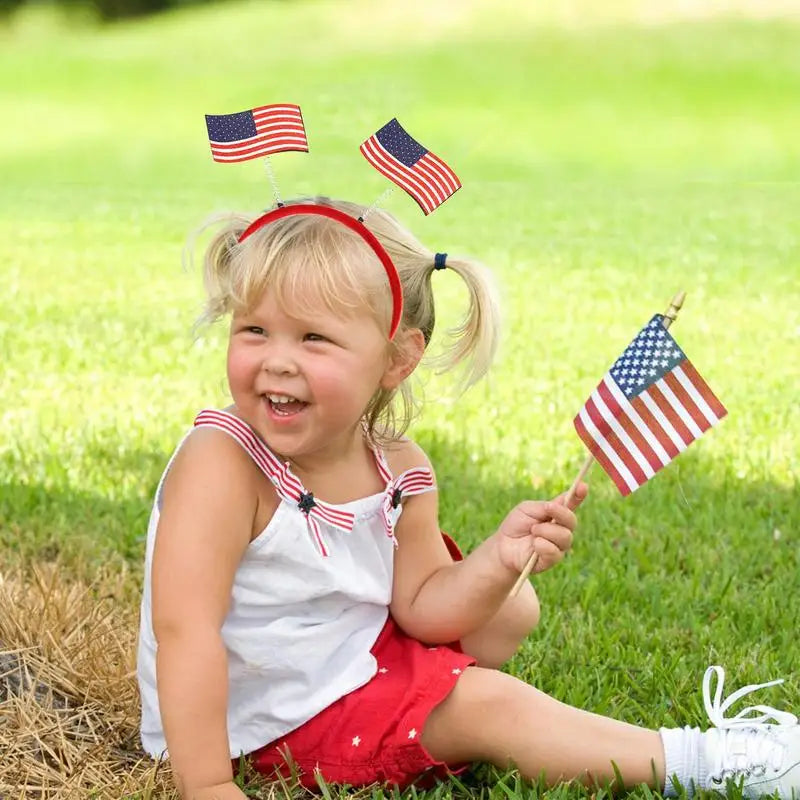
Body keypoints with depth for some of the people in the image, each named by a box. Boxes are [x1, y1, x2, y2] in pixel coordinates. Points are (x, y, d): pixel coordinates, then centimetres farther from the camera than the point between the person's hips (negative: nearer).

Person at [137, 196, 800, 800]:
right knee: (486, 706, -14)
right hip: (265, 723, -7)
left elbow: (420, 608, -4)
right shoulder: (222, 464, -28)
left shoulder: (398, 471, -8)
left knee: (511, 609, 11)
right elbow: (184, 628, -34)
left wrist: (499, 560, -23)